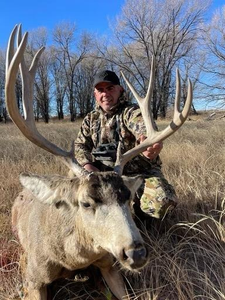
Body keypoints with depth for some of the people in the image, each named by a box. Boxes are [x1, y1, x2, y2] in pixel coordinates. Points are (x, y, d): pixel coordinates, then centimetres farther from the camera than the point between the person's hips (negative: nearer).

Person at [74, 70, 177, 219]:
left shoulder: (132, 111, -10)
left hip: (140, 173, -4)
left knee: (162, 200, -31)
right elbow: (80, 145, 6)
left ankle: (137, 213, 5)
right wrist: (87, 164, -18)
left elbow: (143, 127, -33)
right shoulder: (91, 118, 9)